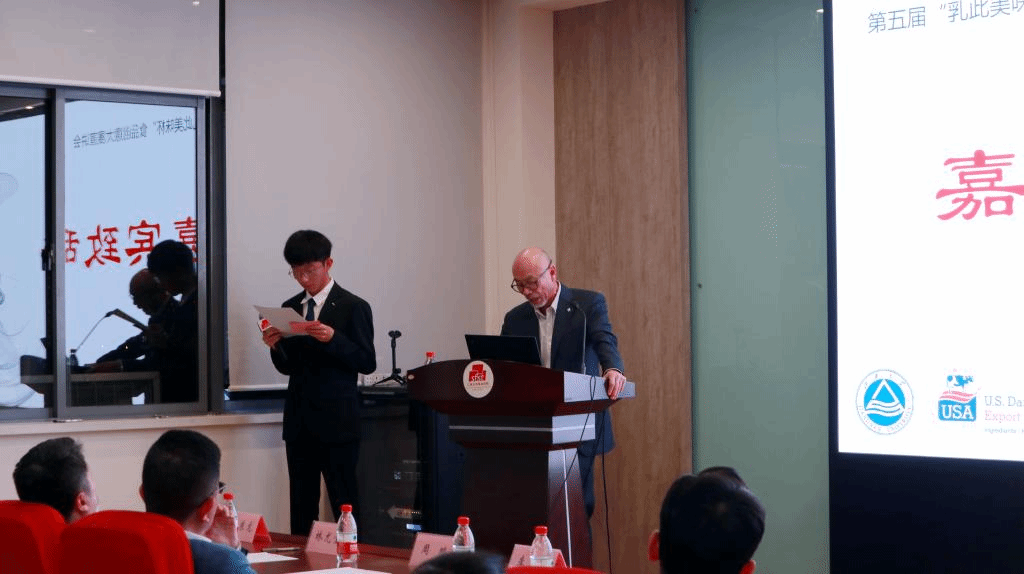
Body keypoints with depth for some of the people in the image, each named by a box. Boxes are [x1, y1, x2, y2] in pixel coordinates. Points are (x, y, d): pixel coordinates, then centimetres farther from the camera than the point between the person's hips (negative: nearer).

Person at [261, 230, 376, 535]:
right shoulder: (290, 309, 13)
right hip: (299, 420, 5)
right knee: (301, 505, 7)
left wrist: (333, 338, -23)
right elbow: (288, 367, 16)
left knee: (344, 504, -4)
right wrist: (275, 347, -5)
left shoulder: (353, 307, -3)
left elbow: (367, 362, -8)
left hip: (336, 421, -5)